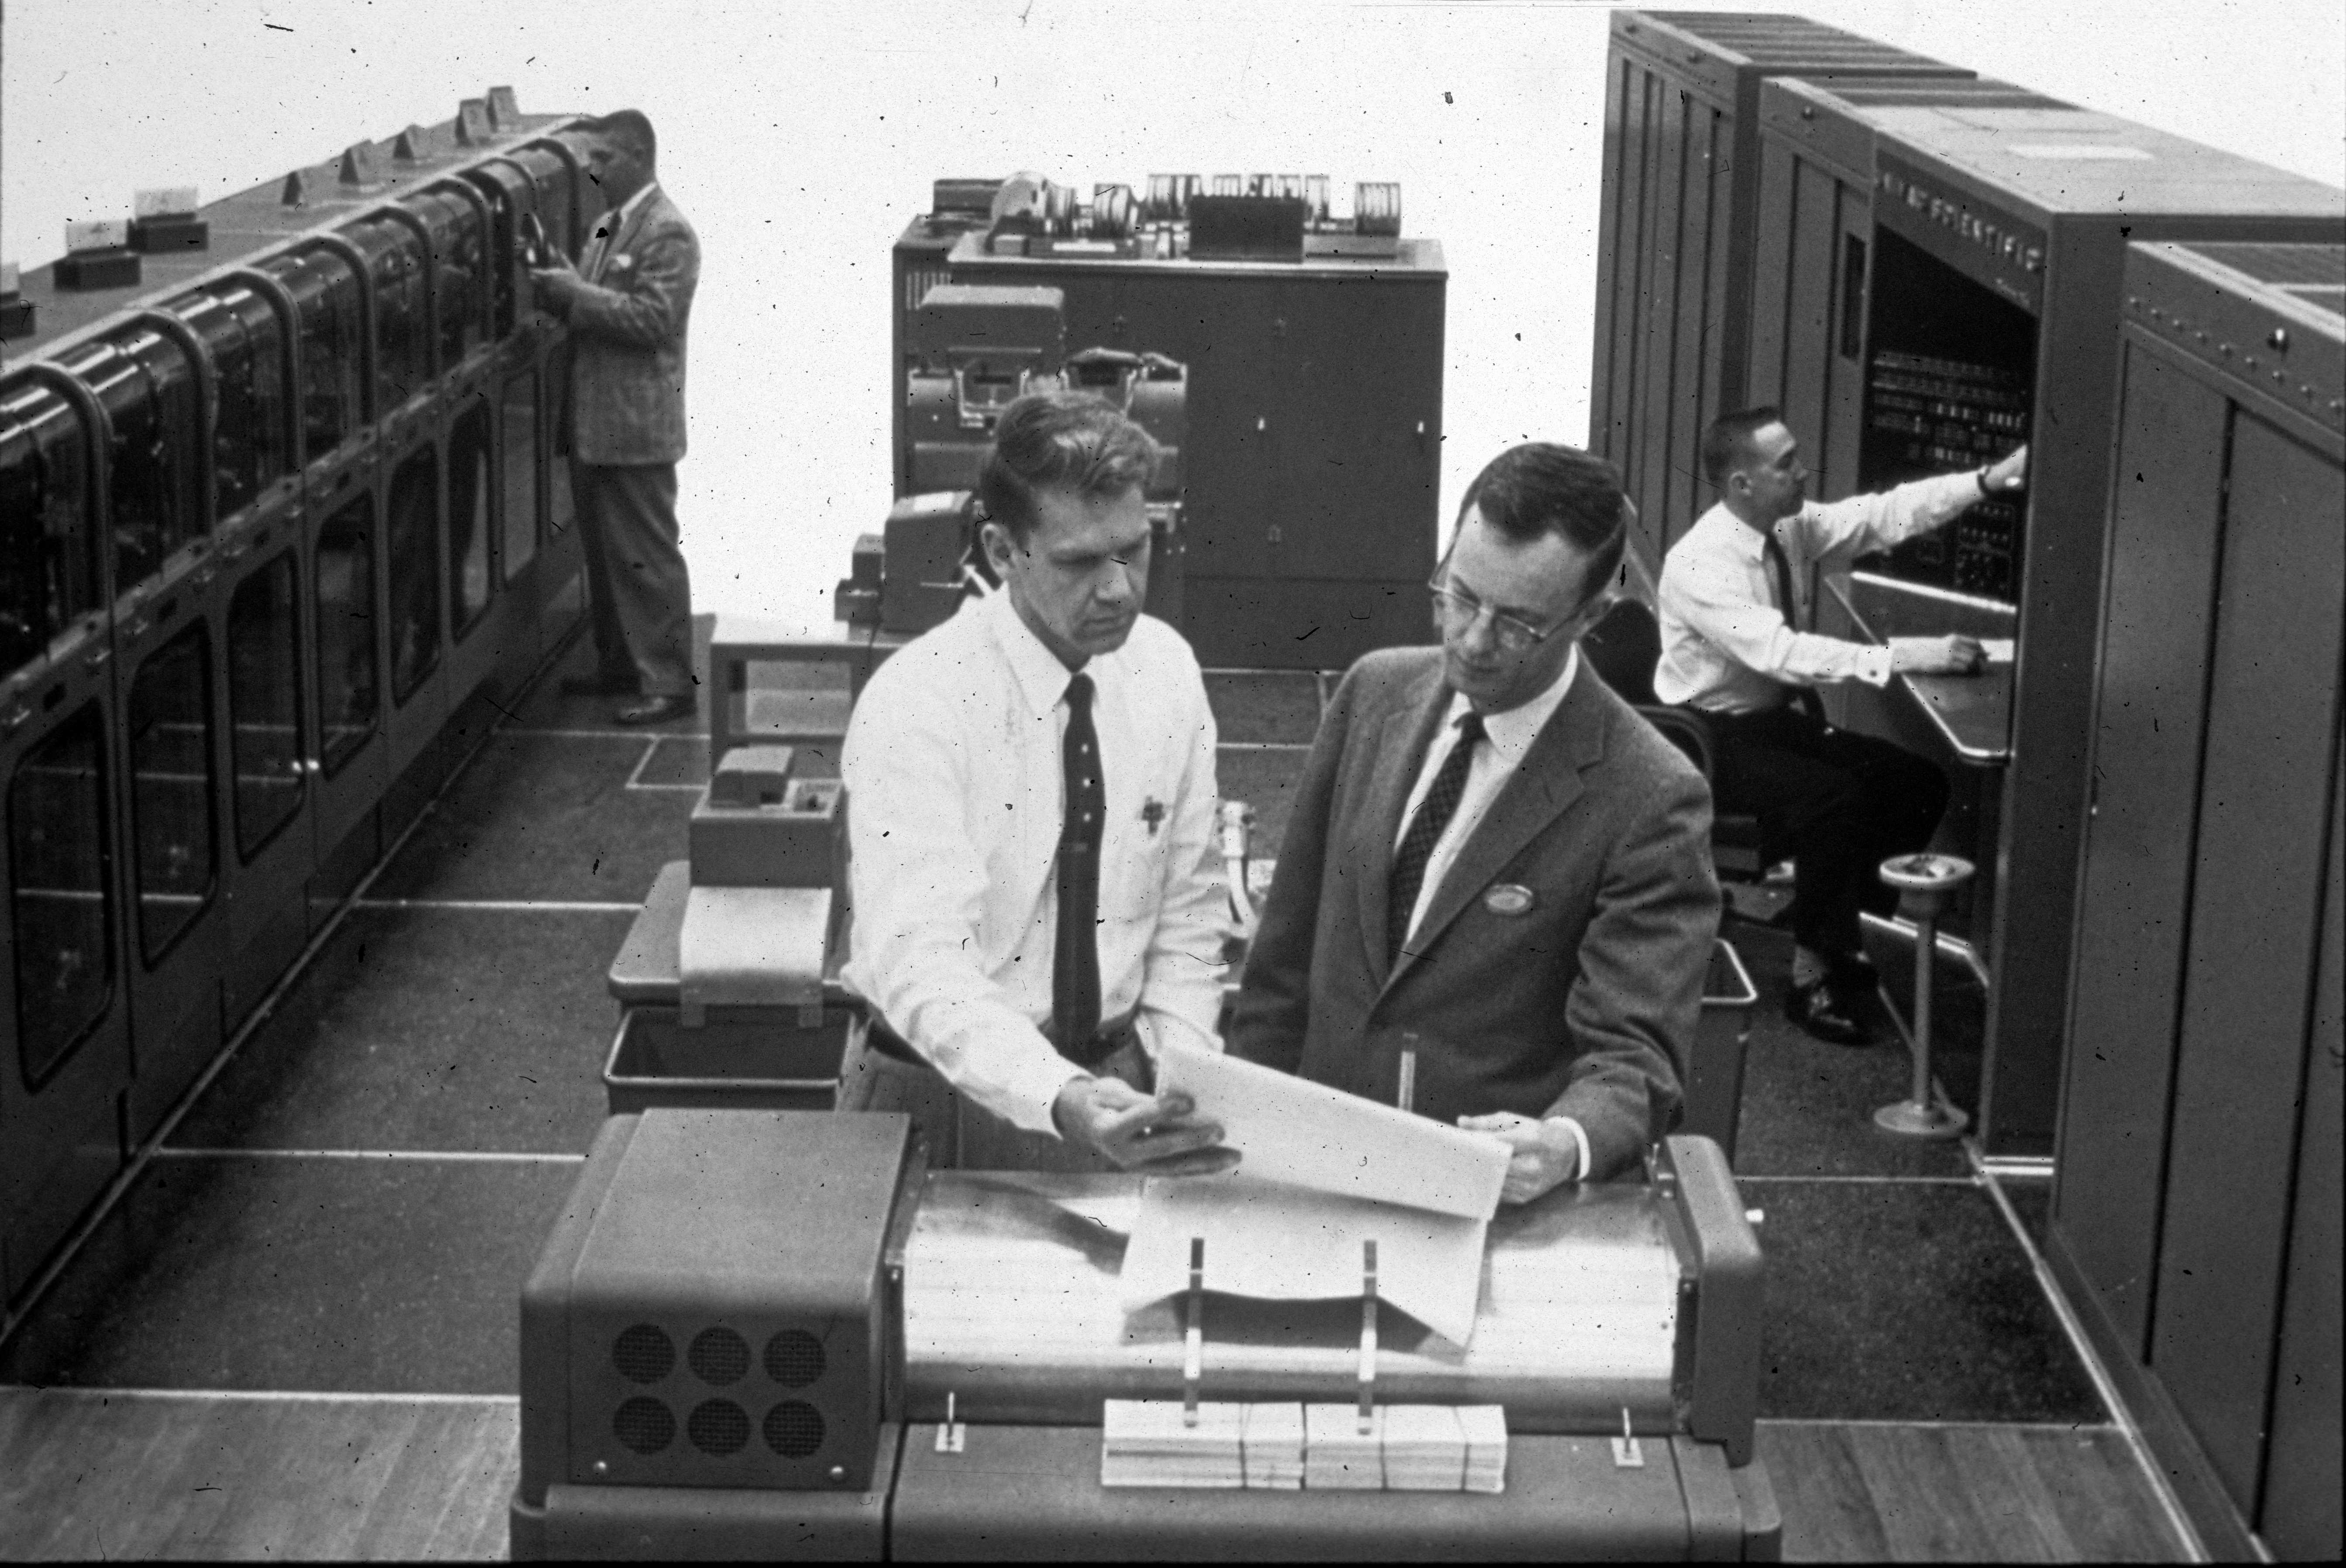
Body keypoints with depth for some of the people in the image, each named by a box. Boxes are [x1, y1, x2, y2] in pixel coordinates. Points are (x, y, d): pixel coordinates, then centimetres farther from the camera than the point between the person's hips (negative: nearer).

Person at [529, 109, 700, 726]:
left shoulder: (668, 233, -13)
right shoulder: (608, 225, 15)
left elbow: (654, 318, -21)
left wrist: (576, 293, -19)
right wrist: (562, 284, 1)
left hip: (635, 428, -9)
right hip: (592, 424, 9)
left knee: (646, 558, -5)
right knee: (603, 554, 16)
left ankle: (668, 683, 1)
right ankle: (619, 666, 27)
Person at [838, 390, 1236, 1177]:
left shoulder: (1165, 670, 1)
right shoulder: (916, 706, -16)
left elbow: (1188, 919, 8)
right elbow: (918, 970, -24)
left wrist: (1182, 1087, -6)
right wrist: (1061, 1101, -38)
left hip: (1118, 1088, 3)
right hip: (949, 1095, -3)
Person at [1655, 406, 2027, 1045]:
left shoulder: (1794, 528, -1)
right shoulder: (1700, 562, -24)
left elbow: (1882, 515, -7)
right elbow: (1779, 652, -34)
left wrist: (1989, 480, -21)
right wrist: (1906, 657, -39)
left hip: (1783, 718, 8)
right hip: (1716, 738, -8)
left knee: (1921, 783, -2)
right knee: (1833, 798, -30)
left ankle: (1833, 927, 12)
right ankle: (1812, 977, -16)